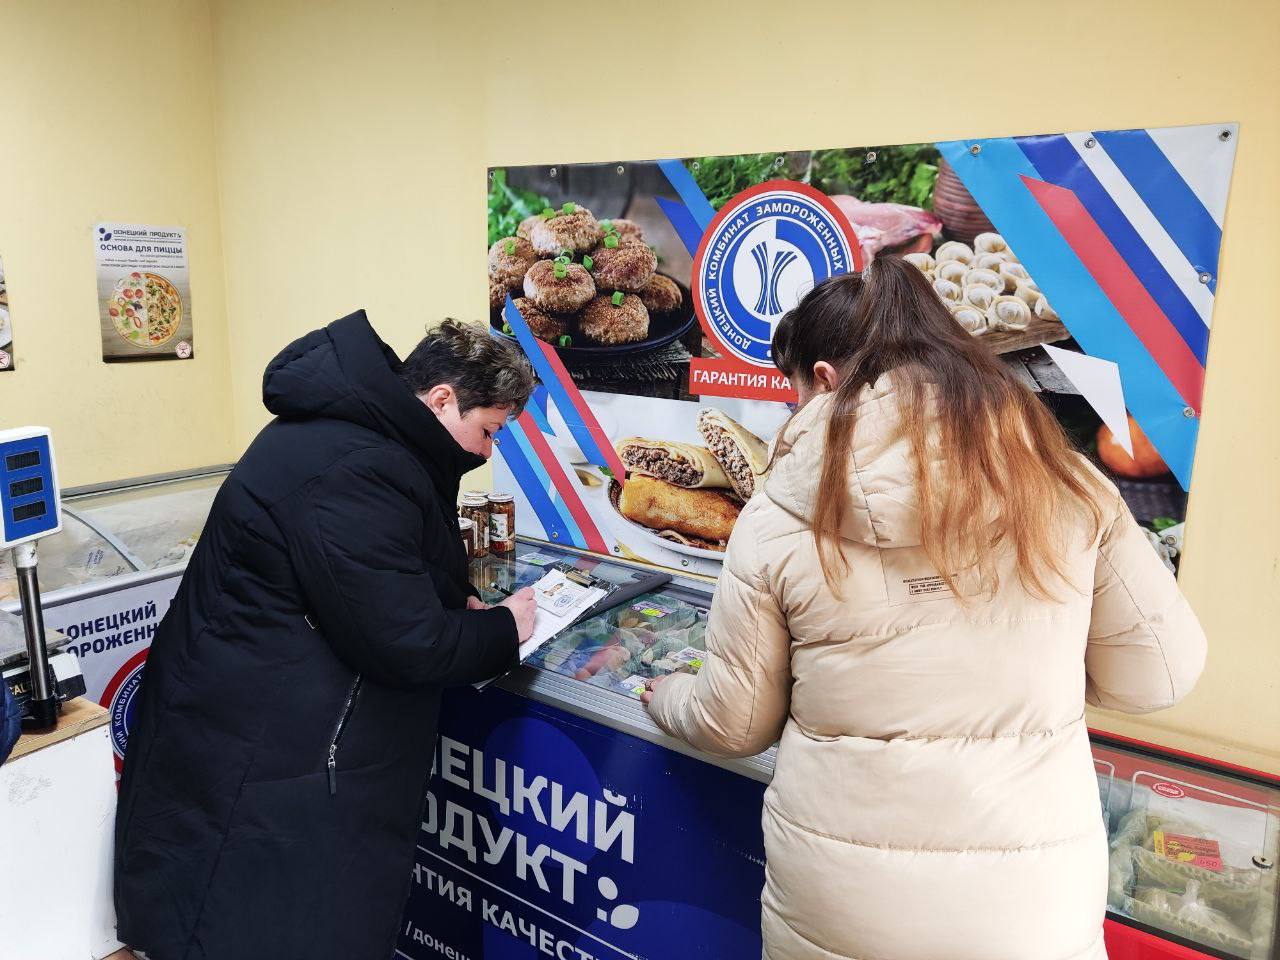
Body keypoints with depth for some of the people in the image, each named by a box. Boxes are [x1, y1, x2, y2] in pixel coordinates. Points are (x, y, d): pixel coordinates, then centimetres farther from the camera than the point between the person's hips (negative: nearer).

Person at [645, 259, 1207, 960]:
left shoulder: (779, 515, -13)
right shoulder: (1061, 481, -8)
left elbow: (734, 725, -3)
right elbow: (1159, 672, 1)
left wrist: (667, 697, 19)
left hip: (838, 903, -1)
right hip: (1034, 902, 2)